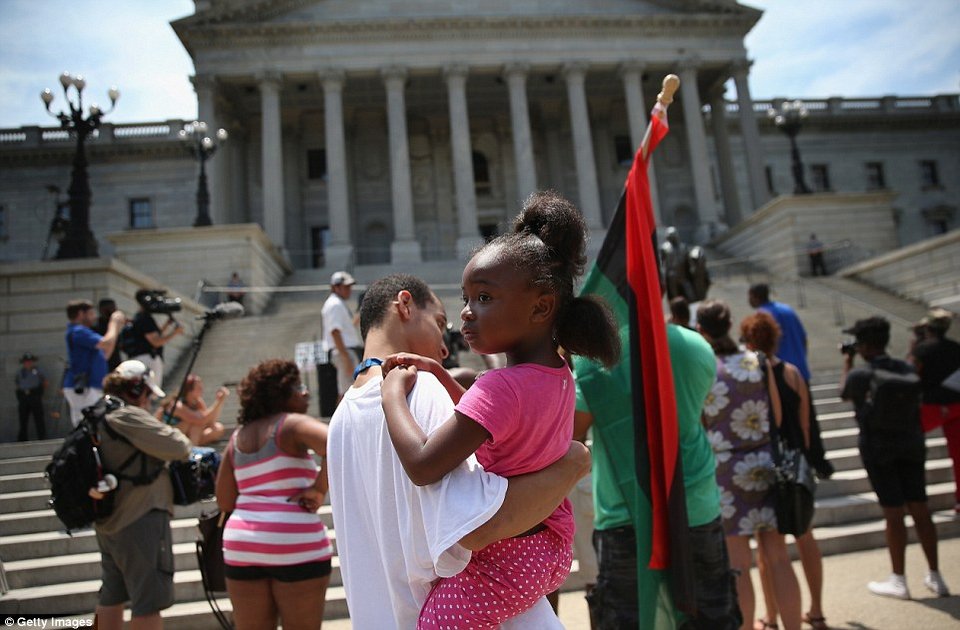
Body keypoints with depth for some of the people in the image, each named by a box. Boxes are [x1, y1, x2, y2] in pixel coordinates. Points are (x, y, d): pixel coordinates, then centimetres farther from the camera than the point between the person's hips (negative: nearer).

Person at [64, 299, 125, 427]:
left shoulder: (81, 331, 21)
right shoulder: (78, 331, -11)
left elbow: (105, 354, 22)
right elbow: (107, 343, -21)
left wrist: (117, 329, 17)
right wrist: (114, 323, -4)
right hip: (83, 389, -10)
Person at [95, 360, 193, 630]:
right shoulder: (127, 416, -17)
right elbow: (178, 448, -18)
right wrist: (174, 434, 2)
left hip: (109, 521, 10)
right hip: (140, 521, -10)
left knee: (111, 597, 19)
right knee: (148, 603, -4)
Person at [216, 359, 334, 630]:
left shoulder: (238, 437, 13)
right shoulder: (293, 424, -5)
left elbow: (225, 501, 14)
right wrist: (319, 489, -14)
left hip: (241, 544, 6)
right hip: (297, 546, -6)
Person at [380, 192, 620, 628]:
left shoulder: (501, 387, -28)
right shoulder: (558, 374, 1)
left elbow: (422, 466, -31)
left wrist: (394, 394, -17)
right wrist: (439, 374, 6)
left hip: (503, 562, -9)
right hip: (554, 547, 10)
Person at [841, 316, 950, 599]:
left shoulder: (859, 375, -13)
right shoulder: (906, 369, 1)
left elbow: (844, 394, 8)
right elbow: (917, 405, 11)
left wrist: (847, 362, 16)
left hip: (879, 450, -5)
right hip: (911, 446, 5)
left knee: (893, 513, 1)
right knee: (920, 510, 11)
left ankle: (898, 581, 12)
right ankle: (935, 577, 21)